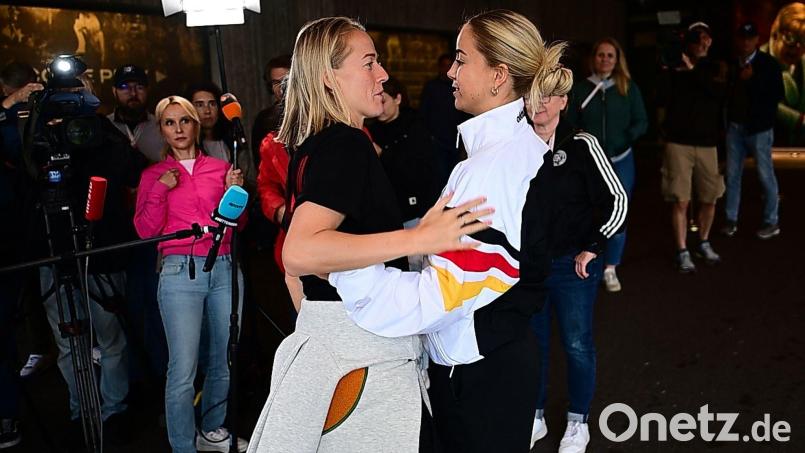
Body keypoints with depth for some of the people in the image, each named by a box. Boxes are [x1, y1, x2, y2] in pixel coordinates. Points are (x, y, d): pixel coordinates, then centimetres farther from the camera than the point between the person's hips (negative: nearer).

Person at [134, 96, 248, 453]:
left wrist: (235, 191, -4)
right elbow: (146, 230, 3)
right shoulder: (154, 175, 10)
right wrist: (161, 189, -8)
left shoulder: (220, 167, 13)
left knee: (224, 360, 9)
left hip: (224, 268, 3)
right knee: (183, 371, -7)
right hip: (180, 272, -2)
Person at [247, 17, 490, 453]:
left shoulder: (311, 146, 12)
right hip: (364, 354, -9)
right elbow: (298, 253, -32)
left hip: (325, 333, 10)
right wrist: (419, 238, -34)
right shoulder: (347, 144, -17)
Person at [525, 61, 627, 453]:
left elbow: (617, 201, -5)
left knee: (577, 344, 7)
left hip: (572, 263, -3)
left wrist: (592, 247, -8)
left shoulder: (581, 145, -9)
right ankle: (535, 418, 31)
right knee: (532, 341, 12)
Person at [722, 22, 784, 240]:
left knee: (766, 175, 3)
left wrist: (752, 80, -16)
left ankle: (772, 222, 13)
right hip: (735, 126, 4)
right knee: (732, 175, 7)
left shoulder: (768, 63, -4)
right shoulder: (732, 65, 7)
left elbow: (778, 95, -10)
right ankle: (731, 220, 15)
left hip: (759, 128, -4)